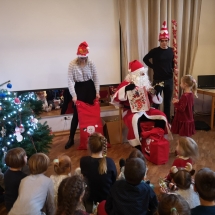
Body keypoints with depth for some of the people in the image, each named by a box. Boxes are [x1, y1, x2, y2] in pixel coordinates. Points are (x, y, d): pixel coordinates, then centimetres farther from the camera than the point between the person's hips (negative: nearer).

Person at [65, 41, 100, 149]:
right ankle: (71, 138, 8)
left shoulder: (90, 63, -5)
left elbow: (96, 78, 1)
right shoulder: (72, 64, -11)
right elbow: (70, 80, -13)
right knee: (76, 114, -2)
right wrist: (74, 95, -19)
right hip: (79, 88, -2)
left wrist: (97, 92, -6)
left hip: (90, 88, 2)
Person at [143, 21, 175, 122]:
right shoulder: (155, 51, -7)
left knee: (167, 101, 12)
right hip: (157, 79, -3)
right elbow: (145, 59, 4)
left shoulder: (171, 51, 2)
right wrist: (153, 67, -3)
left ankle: (167, 121, 25)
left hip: (169, 79, 3)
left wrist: (174, 69, -4)